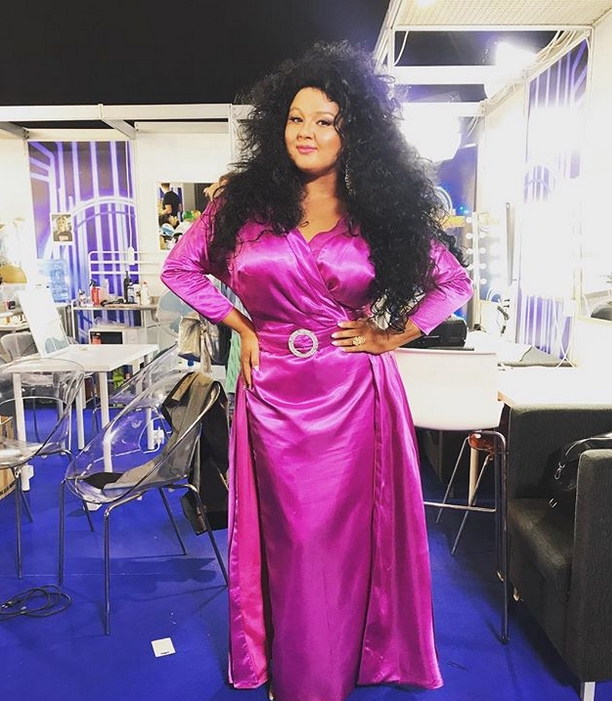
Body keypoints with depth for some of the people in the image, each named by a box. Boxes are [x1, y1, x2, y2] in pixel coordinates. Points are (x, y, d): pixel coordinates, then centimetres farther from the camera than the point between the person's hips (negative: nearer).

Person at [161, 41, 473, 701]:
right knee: (289, 537, 10)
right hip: (274, 392, 1)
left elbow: (455, 282, 8)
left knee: (345, 537, 10)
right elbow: (181, 268, 10)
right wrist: (242, 326, 2)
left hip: (353, 395, 0)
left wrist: (391, 335, -1)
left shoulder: (383, 209, 2)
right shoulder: (246, 199, 2)